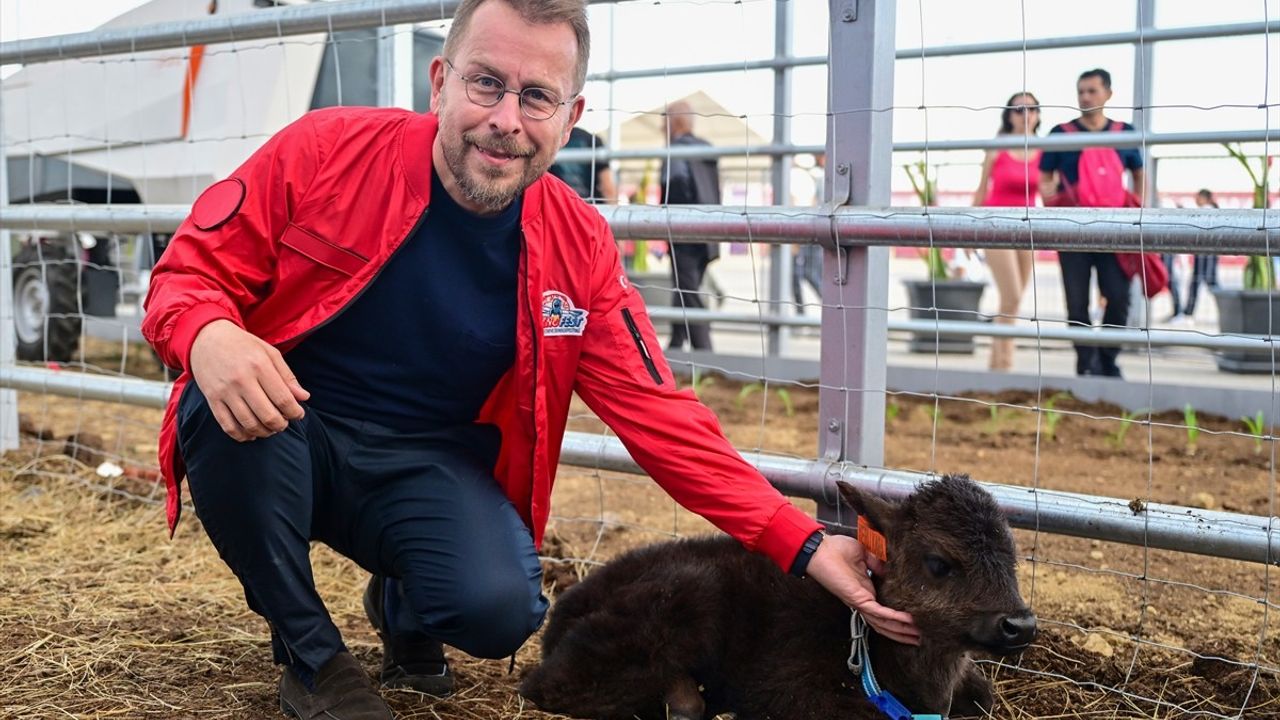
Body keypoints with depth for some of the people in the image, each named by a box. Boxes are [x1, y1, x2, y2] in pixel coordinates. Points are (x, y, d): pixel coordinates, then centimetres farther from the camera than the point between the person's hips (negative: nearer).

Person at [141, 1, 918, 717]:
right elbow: (191, 270, -9)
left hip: (432, 469, 1)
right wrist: (210, 336, -37)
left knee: (502, 608, -27)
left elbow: (663, 417, -9)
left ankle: (403, 607, 15)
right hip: (281, 435, 0)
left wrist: (803, 547, -18)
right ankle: (312, 654, -7)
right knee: (229, 402, -34)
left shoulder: (578, 250, -10)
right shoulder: (327, 151, -16)